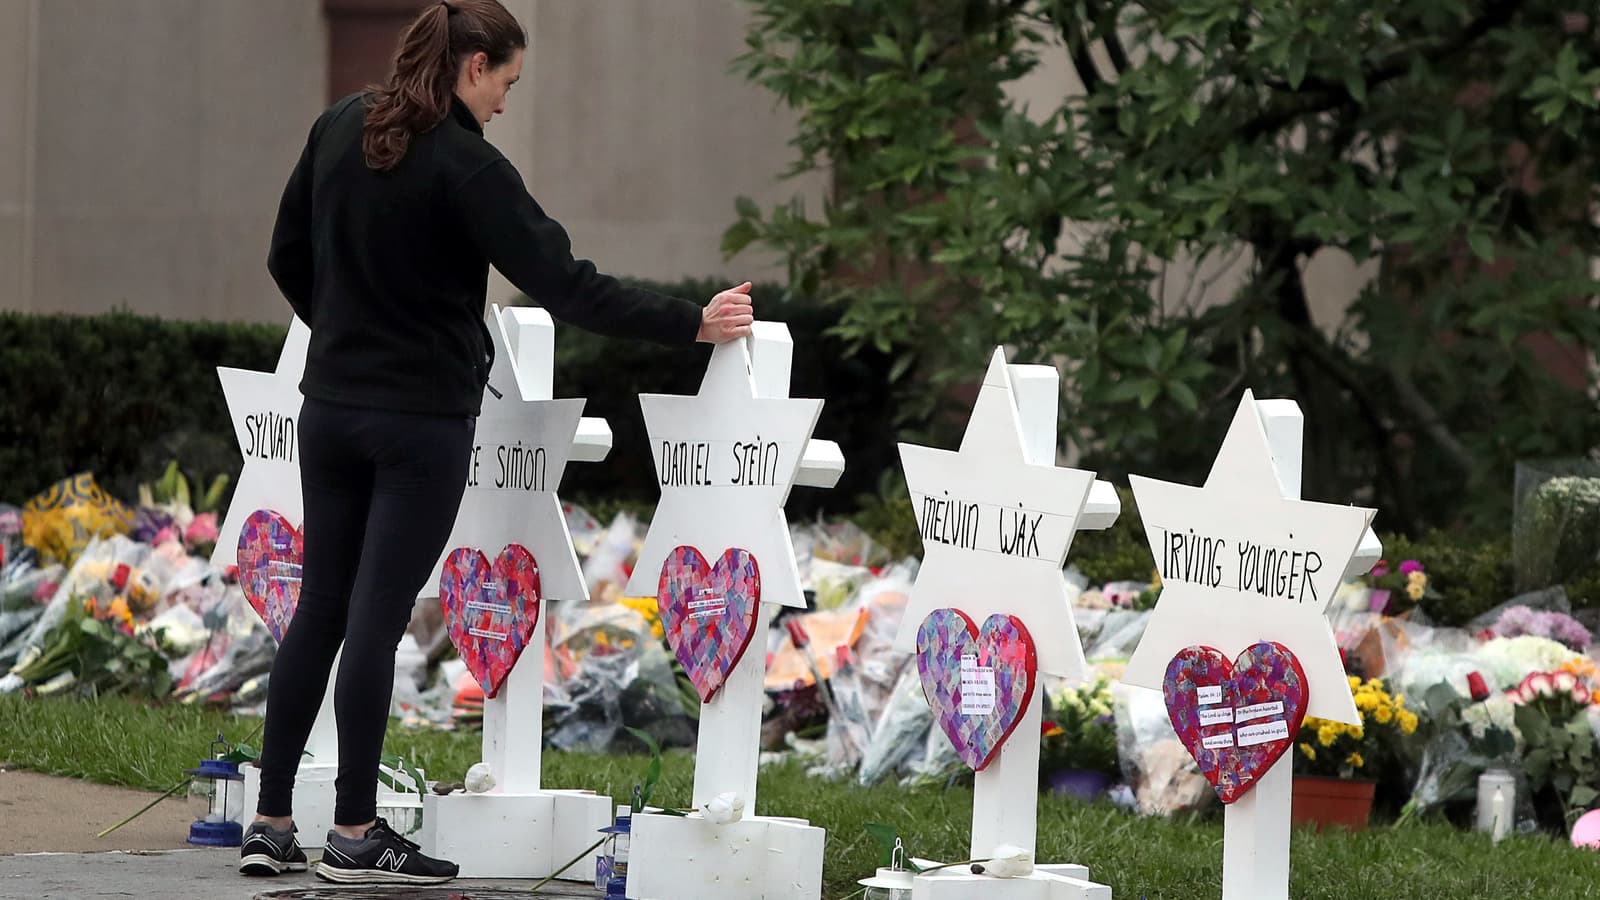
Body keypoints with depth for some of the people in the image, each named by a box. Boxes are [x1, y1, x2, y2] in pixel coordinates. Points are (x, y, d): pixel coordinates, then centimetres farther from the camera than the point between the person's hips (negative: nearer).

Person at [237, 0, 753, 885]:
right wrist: (691, 323, -15)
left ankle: (270, 824, 12)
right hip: (423, 421, -6)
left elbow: (289, 258, 13)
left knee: (320, 610, 11)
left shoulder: (340, 128, 4)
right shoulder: (464, 166, -16)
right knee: (377, 618, -3)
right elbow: (561, 283, -19)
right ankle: (353, 835, 2)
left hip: (332, 406, 6)